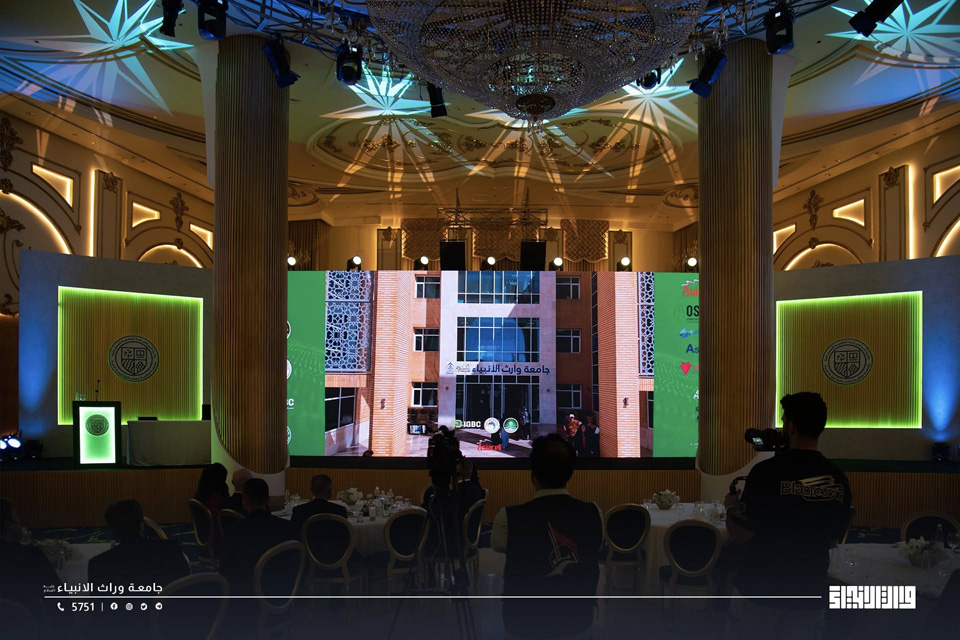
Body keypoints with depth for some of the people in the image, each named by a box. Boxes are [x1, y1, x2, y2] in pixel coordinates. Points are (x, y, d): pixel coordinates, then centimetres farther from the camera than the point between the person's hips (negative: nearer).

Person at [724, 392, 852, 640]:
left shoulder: (767, 471, -19)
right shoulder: (838, 479, -3)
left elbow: (740, 534, -14)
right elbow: (832, 540, 9)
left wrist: (732, 506, 6)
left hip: (761, 590, -4)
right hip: (810, 592, 4)